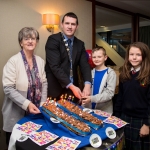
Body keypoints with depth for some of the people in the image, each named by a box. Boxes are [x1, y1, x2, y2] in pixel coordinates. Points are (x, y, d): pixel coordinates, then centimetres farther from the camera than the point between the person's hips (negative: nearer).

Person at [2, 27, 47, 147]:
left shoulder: (40, 61, 3)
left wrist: (43, 104, -2)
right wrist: (26, 104, -24)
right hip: (16, 114, -4)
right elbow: (8, 89, -17)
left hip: (35, 112, 5)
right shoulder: (13, 61, -14)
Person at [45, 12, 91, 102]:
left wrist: (87, 84, -18)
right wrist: (71, 86, -23)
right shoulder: (53, 40, -8)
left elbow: (85, 65, 0)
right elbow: (55, 66, -17)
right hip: (55, 90, -4)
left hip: (73, 90, 5)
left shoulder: (80, 44, 9)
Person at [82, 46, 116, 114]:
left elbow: (109, 93, -16)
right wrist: (84, 104, -2)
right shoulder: (91, 72, 3)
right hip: (89, 109, 4)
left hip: (104, 111, -4)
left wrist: (92, 99, -25)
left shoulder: (110, 73, -10)